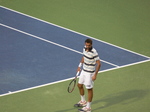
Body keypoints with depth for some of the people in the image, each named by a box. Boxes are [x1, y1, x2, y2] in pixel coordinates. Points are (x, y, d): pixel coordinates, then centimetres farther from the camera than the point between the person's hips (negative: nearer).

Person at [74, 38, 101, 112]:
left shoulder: (94, 52, -26)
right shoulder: (85, 48, -2)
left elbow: (98, 64, -24)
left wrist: (95, 75, -25)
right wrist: (80, 66, 20)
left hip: (90, 73, -8)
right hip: (83, 71, 9)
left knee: (89, 89, 2)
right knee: (79, 85, 20)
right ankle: (83, 102, 41)